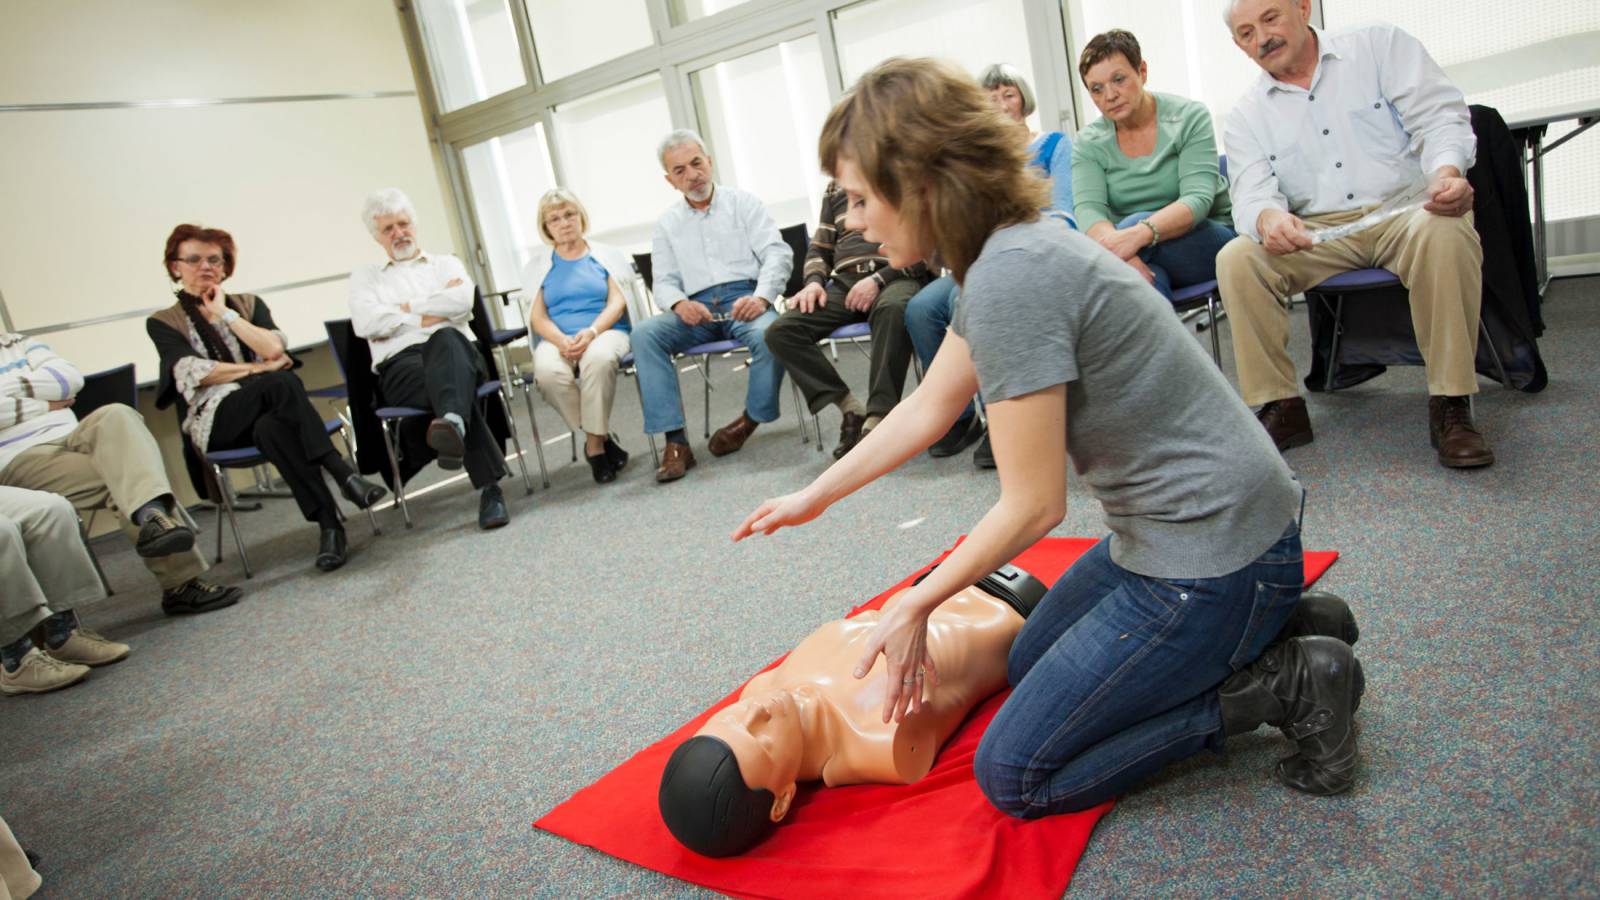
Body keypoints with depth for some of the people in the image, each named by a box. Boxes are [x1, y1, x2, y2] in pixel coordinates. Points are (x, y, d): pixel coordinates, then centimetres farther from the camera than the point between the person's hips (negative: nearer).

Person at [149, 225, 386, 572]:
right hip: (216, 420, -2)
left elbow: (275, 349, 0)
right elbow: (194, 372, -6)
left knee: (269, 429, -38)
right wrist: (259, 368, -9)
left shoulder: (249, 304, 21)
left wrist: (225, 314, 3)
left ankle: (329, 525, -48)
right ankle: (344, 475, -44)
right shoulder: (162, 323, 13)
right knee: (280, 382, -35)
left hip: (268, 411, 3)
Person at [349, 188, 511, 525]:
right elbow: (366, 324, 4)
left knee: (445, 339, -39)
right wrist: (430, 316, 2)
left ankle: (453, 423, -70)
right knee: (450, 378, -38)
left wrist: (406, 308, 5)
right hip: (401, 364, -1)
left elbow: (461, 301, 3)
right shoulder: (365, 277, 26)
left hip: (457, 349, 1)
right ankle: (490, 487, -50)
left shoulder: (446, 264, 27)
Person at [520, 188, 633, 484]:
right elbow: (538, 317, 9)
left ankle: (595, 443, -24)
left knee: (598, 357, -40)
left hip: (605, 332, -1)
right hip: (558, 339, 2)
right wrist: (561, 340, -14)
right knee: (547, 371, -35)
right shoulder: (539, 265, 18)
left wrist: (591, 332, -16)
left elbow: (617, 303, 3)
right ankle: (602, 437, -18)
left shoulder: (605, 255, 15)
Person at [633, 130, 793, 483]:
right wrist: (679, 304, -13)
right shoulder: (667, 223, 18)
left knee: (769, 333, -37)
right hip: (697, 310, 3)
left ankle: (751, 419, -9)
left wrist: (761, 296, -20)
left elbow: (778, 253, 0)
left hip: (745, 299, -2)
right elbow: (663, 281, 13)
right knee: (644, 334, -25)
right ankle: (675, 441, -28)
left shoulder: (742, 202, 10)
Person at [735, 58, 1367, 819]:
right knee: (1026, 669, 27)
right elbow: (930, 407, 14)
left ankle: (1283, 685, 1)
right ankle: (1259, 629, 18)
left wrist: (917, 605, -7)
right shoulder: (1009, 253, 5)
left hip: (1212, 554, -10)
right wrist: (813, 497, 22)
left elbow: (1033, 506, -21)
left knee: (1011, 777, 0)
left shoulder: (1011, 279, -25)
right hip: (1177, 531, 10)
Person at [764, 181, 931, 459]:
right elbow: (819, 248, 25)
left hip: (897, 278, -4)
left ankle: (877, 418, -39)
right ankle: (850, 408, -20)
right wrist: (814, 281, 2)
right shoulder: (835, 189, 26)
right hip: (845, 282, 4)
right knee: (781, 331, -21)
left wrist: (879, 280, -14)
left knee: (893, 309, -41)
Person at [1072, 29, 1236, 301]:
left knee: (1135, 223, -32)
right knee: (1146, 281, -36)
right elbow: (1087, 210, -16)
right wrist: (1122, 252, -40)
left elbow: (1197, 199, -19)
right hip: (1148, 260, 2)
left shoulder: (1190, 118, -6)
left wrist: (1139, 234, -40)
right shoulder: (1088, 143, 0)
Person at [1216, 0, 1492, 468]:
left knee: (1443, 232, -35)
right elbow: (1251, 196, -6)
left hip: (1407, 208, -1)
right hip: (1318, 232, 2)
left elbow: (1439, 116, -2)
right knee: (1236, 259, -24)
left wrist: (1447, 170, -25)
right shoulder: (1247, 114, 10)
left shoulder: (1380, 44, 7)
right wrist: (1267, 218, -31)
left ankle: (1450, 404, -25)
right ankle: (1280, 407, -17)